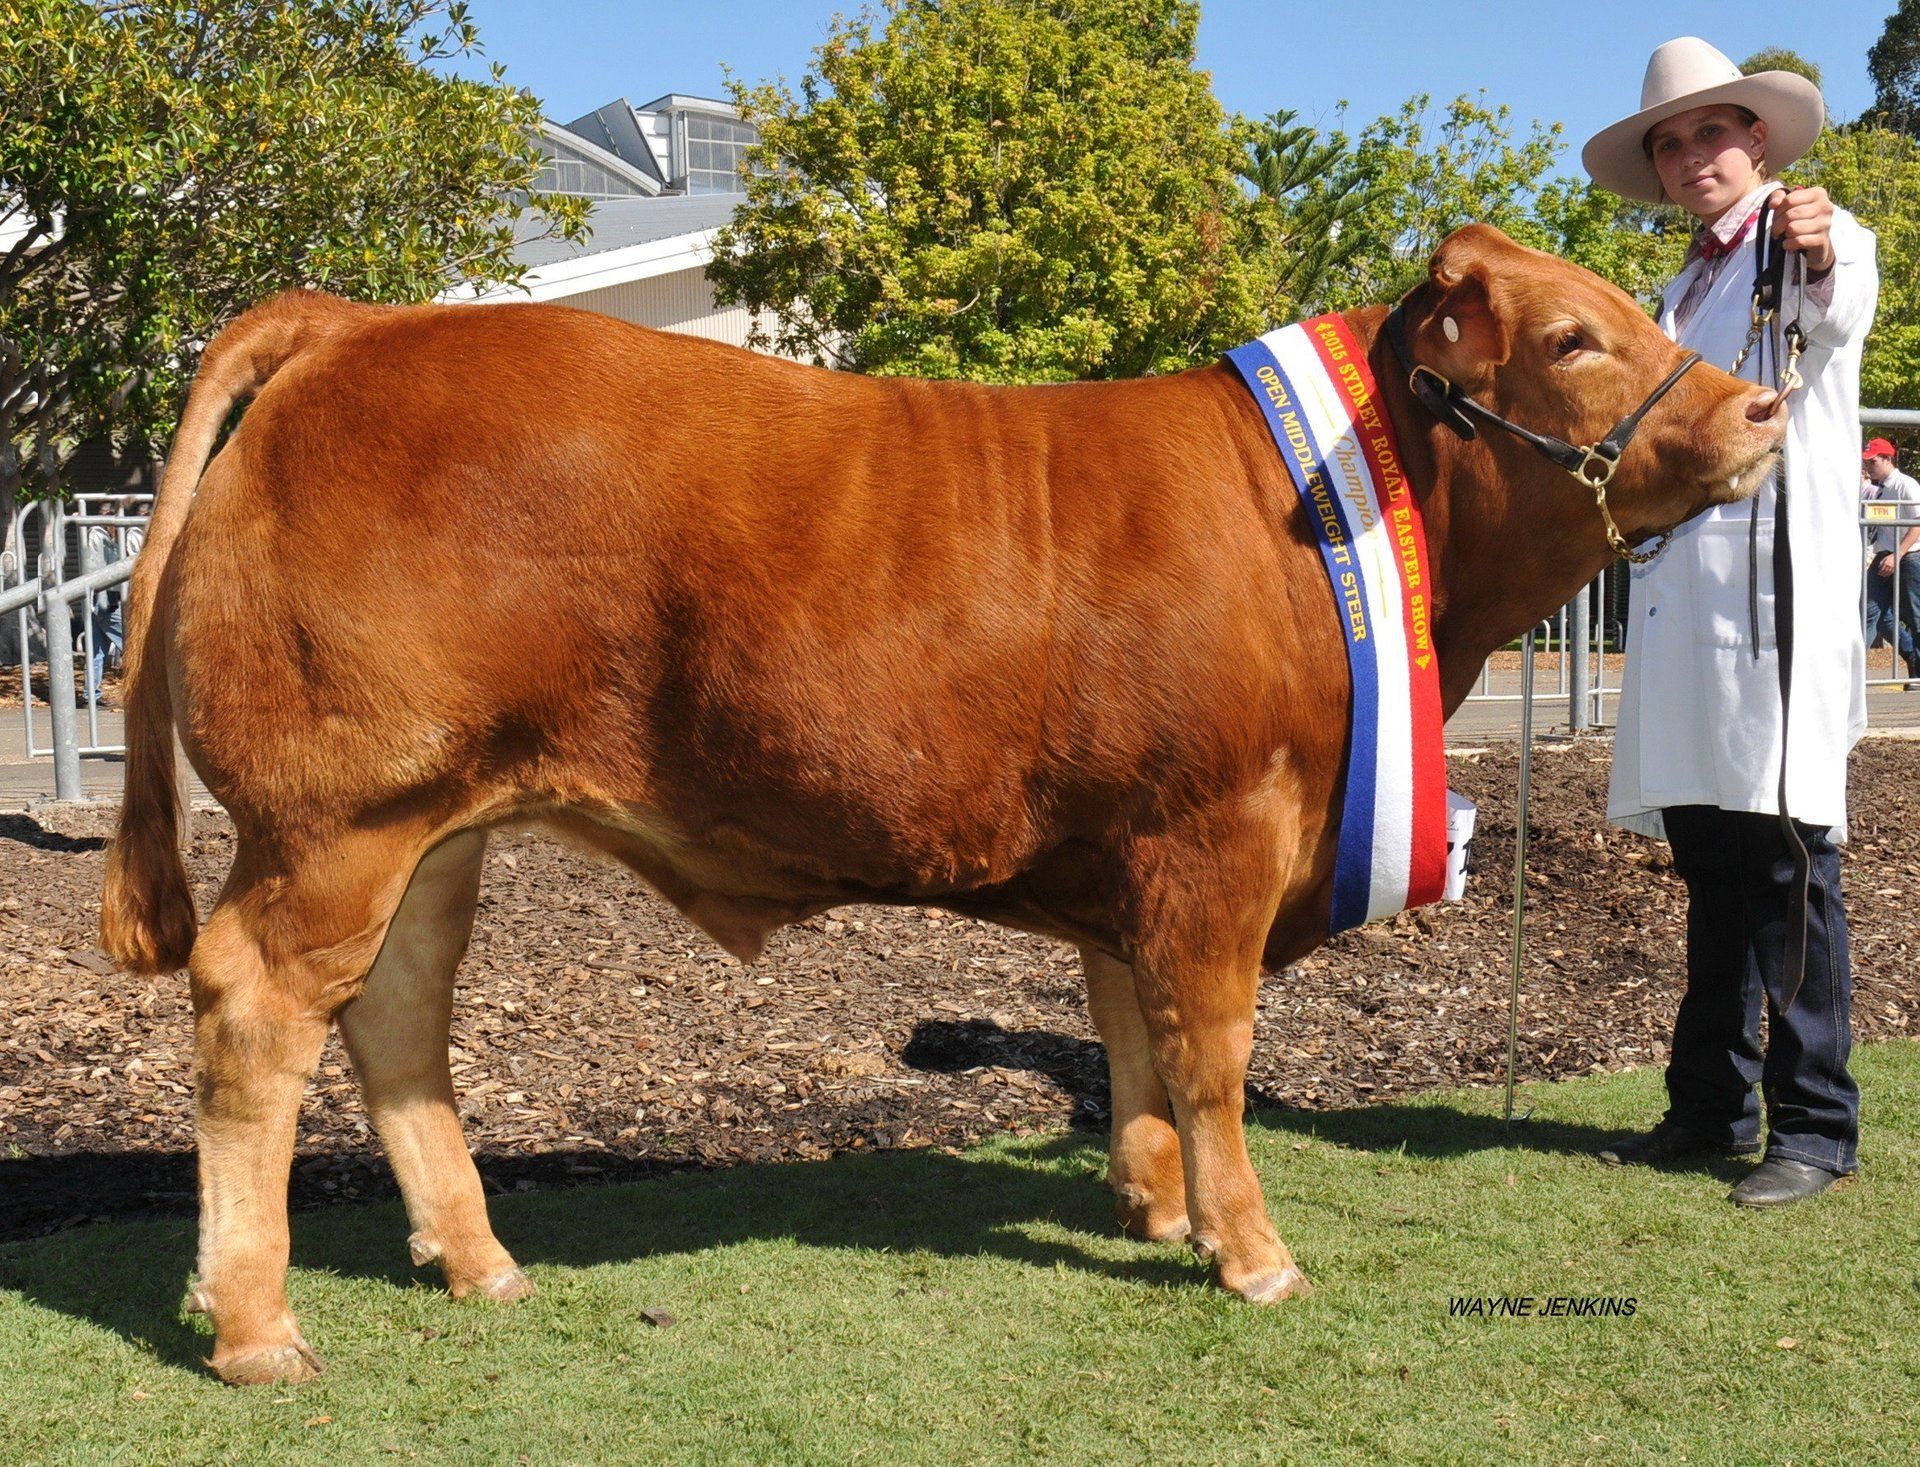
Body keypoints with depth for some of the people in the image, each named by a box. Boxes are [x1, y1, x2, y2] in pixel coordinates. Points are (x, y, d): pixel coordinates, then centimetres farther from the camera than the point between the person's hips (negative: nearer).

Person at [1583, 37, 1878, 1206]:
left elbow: (1841, 314, -26)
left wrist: (1823, 259, -46)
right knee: (1711, 865, 11)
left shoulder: (1818, 238, -1)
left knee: (1787, 862, -7)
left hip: (1780, 600, -7)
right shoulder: (1683, 292, 23)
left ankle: (1817, 1128, 0)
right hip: (1685, 607, 8)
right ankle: (1711, 1107, 18)